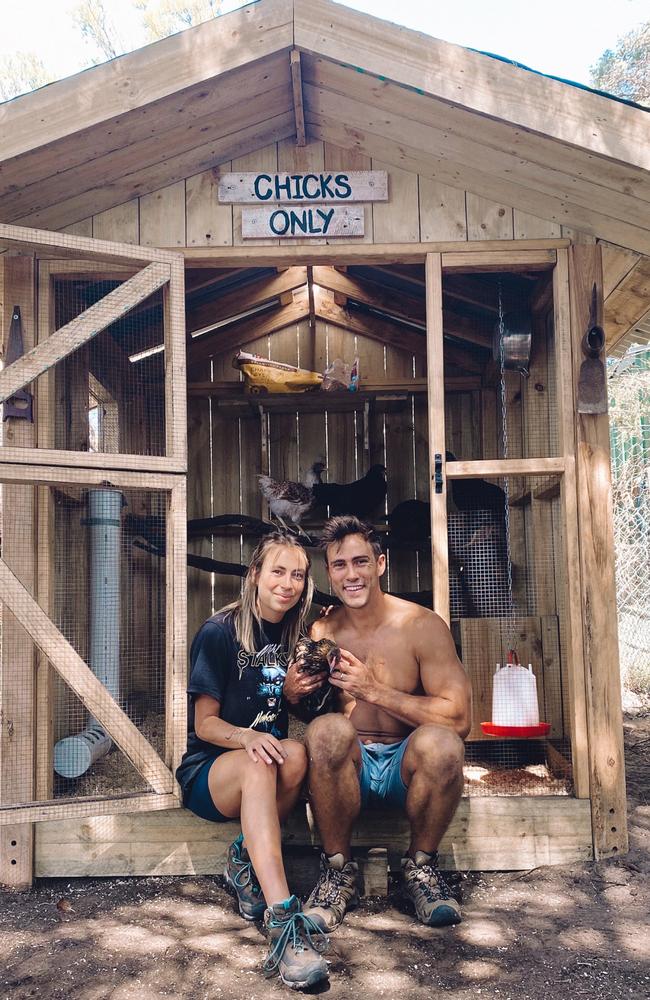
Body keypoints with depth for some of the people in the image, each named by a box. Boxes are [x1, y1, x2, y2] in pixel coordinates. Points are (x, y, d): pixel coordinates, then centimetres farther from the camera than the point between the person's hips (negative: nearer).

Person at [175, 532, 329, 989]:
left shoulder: (296, 635, 8)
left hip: (267, 764, 4)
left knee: (295, 754, -32)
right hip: (211, 770, -4)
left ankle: (247, 858, -13)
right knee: (258, 763, -38)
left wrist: (294, 694, -7)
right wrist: (247, 737, -30)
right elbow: (205, 723, -8)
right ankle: (283, 919, -48)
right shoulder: (219, 632, -7)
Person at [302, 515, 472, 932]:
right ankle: (339, 870, -10)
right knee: (327, 730, -31)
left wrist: (374, 690, -18)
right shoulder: (321, 634, 0)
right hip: (349, 769, 1)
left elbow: (459, 718, -14)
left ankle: (421, 865, -5)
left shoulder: (422, 626, -8)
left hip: (406, 765, -1)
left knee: (440, 741, -33)